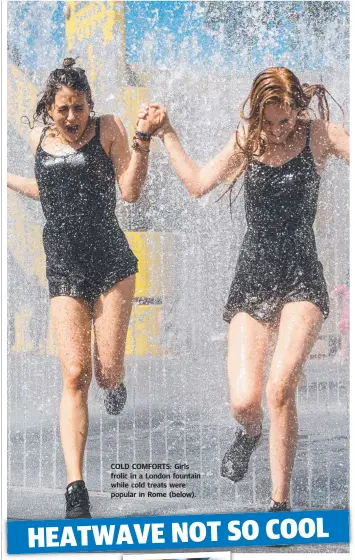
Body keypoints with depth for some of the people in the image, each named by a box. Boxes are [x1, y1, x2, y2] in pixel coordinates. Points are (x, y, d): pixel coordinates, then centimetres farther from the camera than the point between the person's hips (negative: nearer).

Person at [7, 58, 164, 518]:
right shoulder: (39, 139, 12)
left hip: (111, 260, -2)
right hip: (63, 269, 2)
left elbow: (130, 192, -8)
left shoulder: (108, 128, 0)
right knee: (74, 375, -10)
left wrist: (143, 139, -17)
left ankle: (114, 383, 41)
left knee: (107, 373, -1)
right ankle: (76, 491, -9)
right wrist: (7, 178, 31)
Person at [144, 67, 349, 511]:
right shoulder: (246, 141, 9)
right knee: (244, 401, -9)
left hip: (301, 279, -2)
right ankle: (250, 432, 31)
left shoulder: (319, 135, 0)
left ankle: (280, 502, -5)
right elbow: (197, 183, 13)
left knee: (279, 389, -21)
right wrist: (166, 133, 13)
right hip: (251, 280, 2)